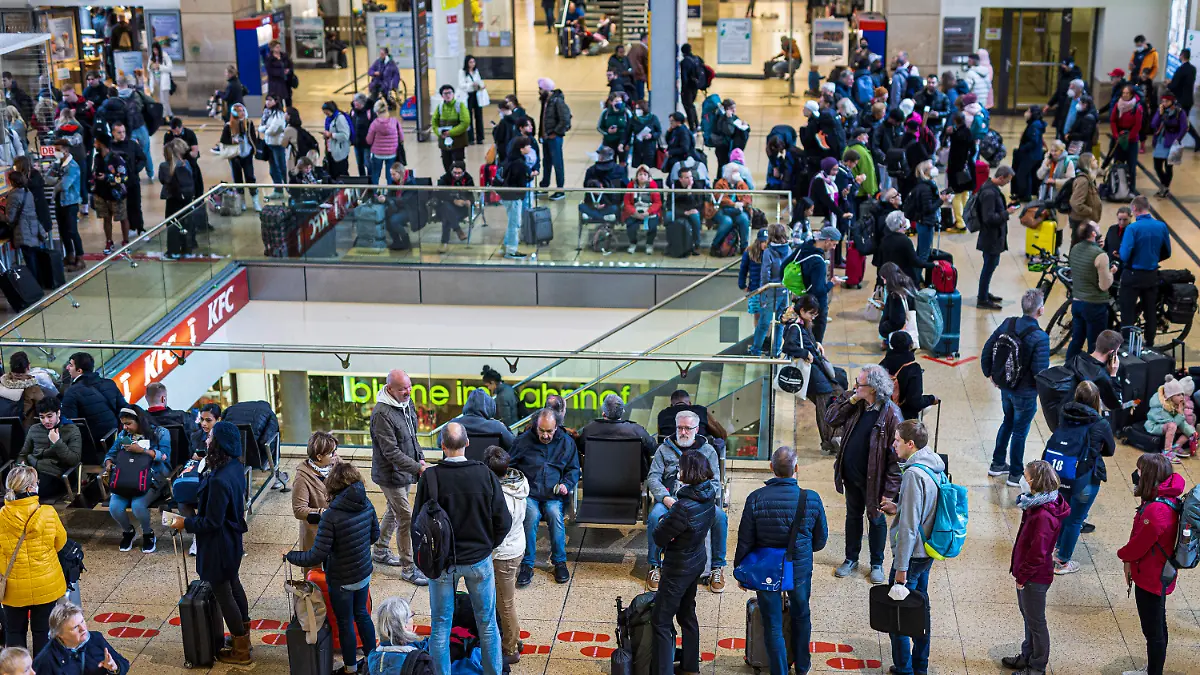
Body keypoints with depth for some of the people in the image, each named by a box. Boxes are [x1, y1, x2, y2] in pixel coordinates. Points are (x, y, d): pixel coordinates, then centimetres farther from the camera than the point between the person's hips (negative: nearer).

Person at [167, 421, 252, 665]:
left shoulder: (219, 481, -34)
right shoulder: (236, 468, -5)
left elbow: (212, 522, -27)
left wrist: (185, 523, -14)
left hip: (219, 544, -9)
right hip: (232, 537, 9)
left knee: (223, 594, 7)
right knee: (233, 584, 25)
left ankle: (241, 652, 20)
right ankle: (244, 636, 42)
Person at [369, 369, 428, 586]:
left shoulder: (407, 403, 1)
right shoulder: (382, 414, -27)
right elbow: (391, 452, -28)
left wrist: (420, 458, 6)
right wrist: (418, 468, -29)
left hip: (403, 472, 9)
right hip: (390, 474, -9)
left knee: (393, 511, 24)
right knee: (406, 518, -5)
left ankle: (380, 551, 43)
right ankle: (408, 568, 5)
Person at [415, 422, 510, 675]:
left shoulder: (430, 477, -16)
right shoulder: (485, 475, -14)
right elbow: (503, 522, -8)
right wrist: (487, 546, 9)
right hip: (478, 560, 1)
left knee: (440, 628, 12)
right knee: (487, 624, 16)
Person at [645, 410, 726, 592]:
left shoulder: (708, 451, 13)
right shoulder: (664, 449, 13)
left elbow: (714, 483, 6)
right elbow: (653, 477, 5)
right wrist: (665, 498, -14)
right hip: (669, 500, 0)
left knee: (720, 517, -30)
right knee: (654, 516, -33)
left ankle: (717, 567, -15)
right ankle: (655, 567, -16)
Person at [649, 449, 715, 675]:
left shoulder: (684, 508, -32)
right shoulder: (709, 496, -6)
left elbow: (658, 537, -23)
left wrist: (663, 520, -3)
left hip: (679, 568, -9)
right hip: (697, 561, 9)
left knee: (660, 620, 2)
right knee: (687, 614, 24)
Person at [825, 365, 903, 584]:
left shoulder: (891, 414, -25)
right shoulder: (854, 402, -7)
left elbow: (896, 456, -21)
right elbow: (830, 418, -9)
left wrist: (889, 490, -21)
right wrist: (852, 399, -21)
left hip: (873, 479, -5)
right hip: (851, 475, 5)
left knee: (876, 519, 16)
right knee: (853, 516, 22)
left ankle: (877, 563, 36)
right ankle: (851, 559, 40)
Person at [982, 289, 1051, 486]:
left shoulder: (1008, 324, -8)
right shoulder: (1040, 338, -26)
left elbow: (987, 349, -1)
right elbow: (1040, 370, -26)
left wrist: (990, 374, 12)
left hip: (1005, 387, 6)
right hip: (1025, 393, -6)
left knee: (1008, 422, 27)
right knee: (1020, 431, 10)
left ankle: (997, 464, 38)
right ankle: (1015, 475, 23)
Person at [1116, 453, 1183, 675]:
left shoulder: (1156, 510, -32)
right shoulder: (1166, 499, 1)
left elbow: (1139, 543, -22)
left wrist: (1125, 556, -2)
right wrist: (1131, 560, 2)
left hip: (1151, 579, -10)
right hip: (1158, 575, 10)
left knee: (1153, 631, 4)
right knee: (1157, 627, 23)